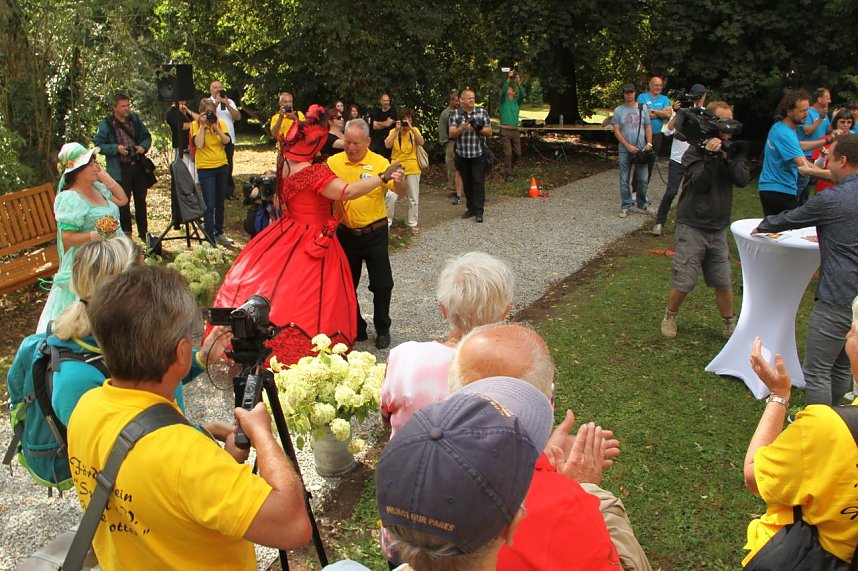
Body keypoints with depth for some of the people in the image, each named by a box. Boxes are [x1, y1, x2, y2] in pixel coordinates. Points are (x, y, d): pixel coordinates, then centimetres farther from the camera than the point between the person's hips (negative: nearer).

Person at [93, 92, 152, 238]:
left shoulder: (135, 119, 10)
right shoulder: (106, 124, -6)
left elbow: (147, 136, 17)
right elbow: (98, 144, -7)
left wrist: (144, 147, -3)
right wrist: (116, 148, -20)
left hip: (138, 166, 5)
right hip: (120, 169, -5)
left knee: (141, 199, 13)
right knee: (123, 201, 0)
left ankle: (143, 231, 24)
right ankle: (126, 231, 12)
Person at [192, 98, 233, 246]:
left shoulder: (220, 123, 5)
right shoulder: (196, 125, -4)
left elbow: (226, 141, -10)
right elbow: (199, 144, -19)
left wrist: (215, 126, -15)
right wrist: (203, 125, -16)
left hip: (222, 166, 4)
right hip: (205, 168, -4)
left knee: (220, 203, 15)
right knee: (209, 205, -8)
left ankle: (219, 233, 28)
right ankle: (210, 238, -4)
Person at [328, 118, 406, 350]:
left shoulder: (380, 163, -9)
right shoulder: (333, 162, -2)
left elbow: (399, 192, -17)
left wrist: (399, 181, -39)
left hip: (374, 233, -2)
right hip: (345, 233, 3)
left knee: (382, 284, 3)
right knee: (347, 284, 13)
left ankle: (383, 330, 22)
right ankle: (356, 328, 30)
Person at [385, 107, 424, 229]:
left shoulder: (415, 130, 3)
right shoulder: (393, 131, 1)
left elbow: (421, 142, -15)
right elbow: (387, 145, -15)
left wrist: (411, 129, -22)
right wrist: (396, 130, -18)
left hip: (412, 169, 1)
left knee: (413, 199, 8)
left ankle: (412, 222, 22)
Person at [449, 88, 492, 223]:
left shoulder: (482, 112, 3)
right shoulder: (455, 114, 3)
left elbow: (489, 131, 3)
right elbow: (452, 134, -4)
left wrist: (478, 129, -15)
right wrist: (462, 128, -23)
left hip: (479, 154, -2)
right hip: (462, 155, 2)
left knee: (478, 182, -6)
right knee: (466, 183, 9)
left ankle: (479, 211, -5)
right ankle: (470, 208, 20)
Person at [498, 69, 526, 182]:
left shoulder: (517, 101, 12)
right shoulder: (503, 100, 6)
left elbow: (523, 94, -8)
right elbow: (503, 91, -14)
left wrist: (519, 83, -23)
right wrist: (508, 79, -26)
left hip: (515, 130, 3)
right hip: (505, 130, -3)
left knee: (517, 153, 7)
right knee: (508, 153, -6)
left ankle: (510, 166, 31)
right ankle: (509, 174, 1)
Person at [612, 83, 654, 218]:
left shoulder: (642, 109, 8)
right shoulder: (618, 111, 2)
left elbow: (648, 127, 9)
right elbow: (617, 131, -3)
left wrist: (649, 143, -6)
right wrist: (628, 146, -12)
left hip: (641, 150, 2)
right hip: (625, 151, -1)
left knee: (643, 179, 5)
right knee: (624, 180, 2)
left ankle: (642, 203, 22)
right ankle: (625, 206, 11)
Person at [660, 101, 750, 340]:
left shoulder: (731, 150, 7)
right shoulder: (695, 151, -7)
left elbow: (743, 180, -7)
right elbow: (699, 183, -19)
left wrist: (728, 157, -16)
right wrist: (710, 157, -28)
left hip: (718, 228, 4)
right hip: (692, 226, -4)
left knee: (723, 282, 9)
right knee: (683, 282, -1)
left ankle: (729, 324, 26)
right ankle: (670, 316, 22)